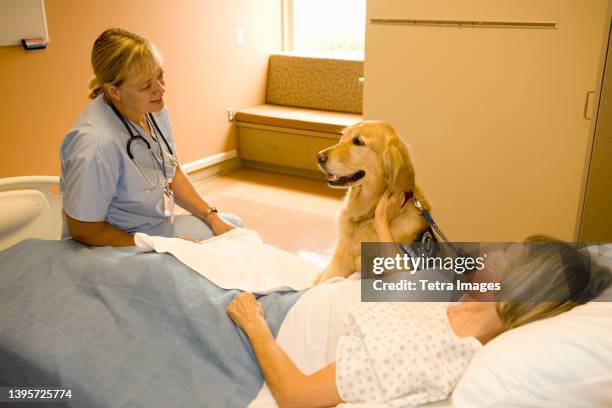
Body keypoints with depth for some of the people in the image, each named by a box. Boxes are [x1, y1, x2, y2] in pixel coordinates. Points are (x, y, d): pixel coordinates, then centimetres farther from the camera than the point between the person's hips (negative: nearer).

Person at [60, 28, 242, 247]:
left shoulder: (154, 109, -7)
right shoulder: (94, 144, -33)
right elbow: (84, 231, -24)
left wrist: (212, 217, 0)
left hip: (159, 225, 8)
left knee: (233, 225, 12)